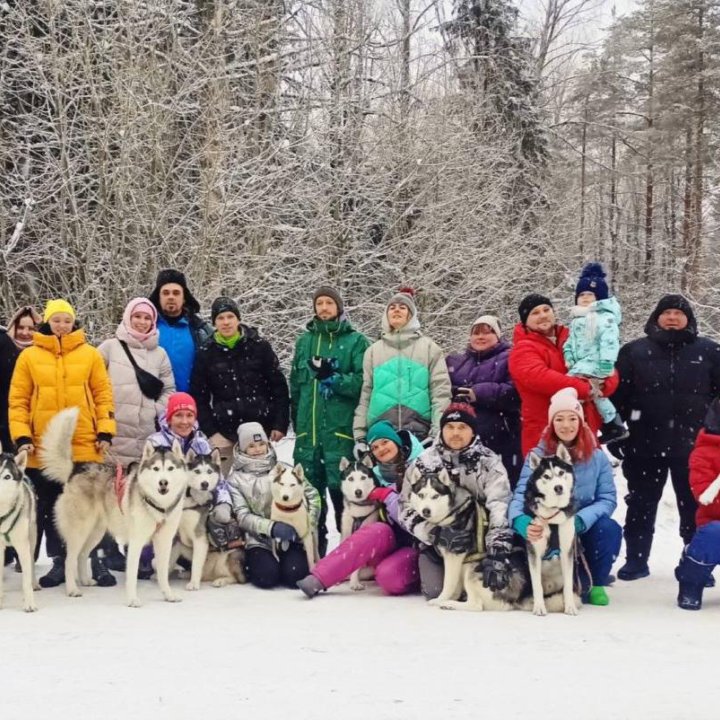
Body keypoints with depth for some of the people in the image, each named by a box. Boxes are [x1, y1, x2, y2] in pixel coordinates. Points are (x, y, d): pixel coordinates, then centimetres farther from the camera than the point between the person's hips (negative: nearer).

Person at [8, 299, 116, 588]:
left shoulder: (90, 354, 5)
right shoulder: (29, 356, 5)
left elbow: (103, 394, 4)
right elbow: (18, 399, 4)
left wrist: (105, 431, -3)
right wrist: (22, 436, -5)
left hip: (84, 445, -1)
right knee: (50, 507, 8)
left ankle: (94, 559, 12)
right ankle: (59, 561, 18)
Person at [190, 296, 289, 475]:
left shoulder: (259, 347, 1)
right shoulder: (206, 354, 3)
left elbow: (279, 388, 2)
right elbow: (199, 397, 5)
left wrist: (280, 424, -4)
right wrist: (210, 431, -4)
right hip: (224, 432, 0)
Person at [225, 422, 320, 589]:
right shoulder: (236, 479, 4)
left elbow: (312, 495, 9)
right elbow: (242, 516, -7)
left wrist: (309, 525, -7)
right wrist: (272, 527, -24)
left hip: (291, 537, 1)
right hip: (259, 541, -1)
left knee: (294, 574, -26)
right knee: (267, 576, -29)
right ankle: (250, 565, 7)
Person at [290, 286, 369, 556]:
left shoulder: (356, 341, 1)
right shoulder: (305, 340, 15)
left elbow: (364, 381, -9)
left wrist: (333, 377, -17)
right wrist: (296, 417, 16)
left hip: (341, 429, -4)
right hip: (308, 429, 4)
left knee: (341, 489, -6)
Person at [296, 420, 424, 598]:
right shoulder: (379, 475, 11)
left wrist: (387, 496, -12)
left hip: (418, 544, -5)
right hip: (394, 540, 5)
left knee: (388, 576, -36)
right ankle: (317, 579, -32)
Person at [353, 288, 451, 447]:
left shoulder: (429, 347, 10)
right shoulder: (373, 350, 16)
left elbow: (440, 392, 2)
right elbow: (364, 395, 13)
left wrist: (437, 433, -8)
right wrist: (360, 435, 5)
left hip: (418, 432, -2)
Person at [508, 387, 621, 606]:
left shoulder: (597, 457, -2)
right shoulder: (537, 456, -5)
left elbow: (608, 499, -8)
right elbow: (521, 495, -17)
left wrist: (580, 520, -29)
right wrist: (523, 522, -41)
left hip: (585, 528, 1)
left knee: (610, 529, -30)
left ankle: (596, 583, -2)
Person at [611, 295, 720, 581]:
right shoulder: (634, 351, 2)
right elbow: (618, 395, 0)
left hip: (693, 445, 0)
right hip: (645, 444, 0)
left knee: (695, 508, 9)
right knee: (641, 505, 9)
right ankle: (636, 560, 20)